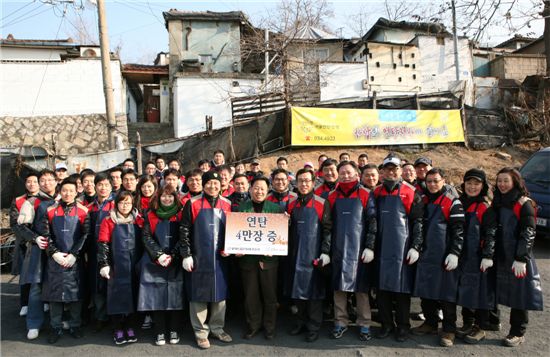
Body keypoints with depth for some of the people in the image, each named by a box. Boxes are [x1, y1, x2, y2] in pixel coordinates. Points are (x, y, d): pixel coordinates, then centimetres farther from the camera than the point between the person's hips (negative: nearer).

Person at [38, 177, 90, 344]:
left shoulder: (83, 211, 0)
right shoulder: (50, 210, 3)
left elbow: (85, 236, -4)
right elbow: (43, 233, 0)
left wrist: (73, 254, -11)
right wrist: (54, 253, -10)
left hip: (75, 259, -1)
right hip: (54, 258, 1)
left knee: (75, 292, 5)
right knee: (54, 292, 6)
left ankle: (75, 325, 19)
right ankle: (56, 327, 19)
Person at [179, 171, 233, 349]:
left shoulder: (227, 204, 6)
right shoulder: (193, 204, -4)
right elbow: (184, 231, -5)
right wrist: (186, 255, -9)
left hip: (220, 258, 3)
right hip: (198, 258, -3)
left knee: (220, 293, 11)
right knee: (199, 294, 4)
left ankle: (217, 328, 26)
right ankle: (201, 332, 18)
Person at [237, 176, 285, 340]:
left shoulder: (276, 208, 3)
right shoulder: (241, 208, 3)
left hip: (269, 258, 0)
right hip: (248, 258, 1)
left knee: (269, 294, 8)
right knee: (250, 295, 10)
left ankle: (269, 327, 26)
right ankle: (252, 326, 27)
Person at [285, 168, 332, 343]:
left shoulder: (322, 203, -5)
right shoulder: (291, 203, 8)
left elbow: (327, 229, -7)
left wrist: (325, 252, -12)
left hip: (313, 255, -4)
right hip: (295, 254, 4)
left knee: (313, 289, 2)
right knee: (297, 288, 12)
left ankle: (314, 326, 15)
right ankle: (301, 321, 28)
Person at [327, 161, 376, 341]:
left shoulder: (365, 196, 0)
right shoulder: (332, 196, 8)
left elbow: (372, 223, -2)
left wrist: (370, 247, -9)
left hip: (359, 250, -2)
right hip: (338, 250, 3)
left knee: (361, 288, 4)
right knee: (339, 287, 7)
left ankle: (364, 324, 16)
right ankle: (341, 322, 19)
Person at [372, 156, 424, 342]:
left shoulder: (410, 192, -2)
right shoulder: (377, 193, 10)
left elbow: (418, 221, -4)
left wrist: (416, 247, -10)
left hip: (402, 248, -3)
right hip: (381, 248, 4)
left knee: (402, 286, 4)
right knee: (382, 285, 8)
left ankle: (403, 326, 18)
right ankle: (387, 323, 22)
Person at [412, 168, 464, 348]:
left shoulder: (452, 201, -6)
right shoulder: (424, 200, 12)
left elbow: (459, 229, -9)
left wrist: (454, 253, -15)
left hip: (444, 257, -6)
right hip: (426, 255, 6)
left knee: (447, 294, 2)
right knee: (426, 292, 12)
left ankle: (449, 330, 14)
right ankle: (430, 323, 28)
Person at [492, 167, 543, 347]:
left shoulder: (524, 204, -8)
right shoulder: (497, 202, 11)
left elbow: (529, 233, -13)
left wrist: (521, 259, -18)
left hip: (517, 258, -6)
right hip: (499, 256, 6)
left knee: (519, 293, 3)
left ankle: (518, 333, 15)